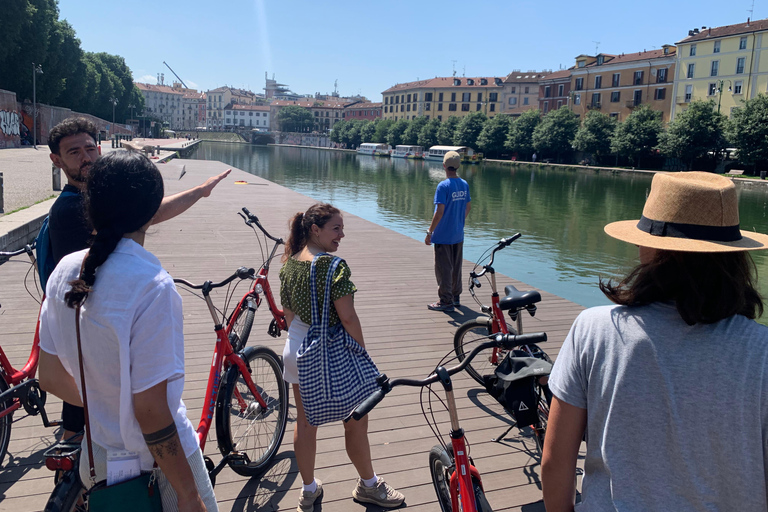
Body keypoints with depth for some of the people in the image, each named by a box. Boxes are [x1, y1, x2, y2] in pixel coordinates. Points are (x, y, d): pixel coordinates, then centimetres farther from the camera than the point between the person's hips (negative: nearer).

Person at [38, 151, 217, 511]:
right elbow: (150, 411, -25)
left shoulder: (66, 270, -6)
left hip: (97, 461, 6)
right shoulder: (151, 286, -27)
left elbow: (51, 378, 3)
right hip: (156, 465, -6)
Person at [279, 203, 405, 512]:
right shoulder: (333, 265, -21)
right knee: (356, 422, 12)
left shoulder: (289, 264, 1)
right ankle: (368, 486, 31)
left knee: (304, 422, 18)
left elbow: (288, 312, 9)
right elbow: (347, 316, -22)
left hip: (295, 350, 7)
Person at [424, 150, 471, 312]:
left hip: (443, 236, -7)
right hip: (458, 235, 7)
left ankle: (446, 301, 7)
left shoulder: (444, 186, -17)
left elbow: (439, 212, -20)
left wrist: (430, 232, -13)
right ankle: (455, 297, 28)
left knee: (443, 269, 2)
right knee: (456, 267, 17)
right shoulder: (465, 185, 3)